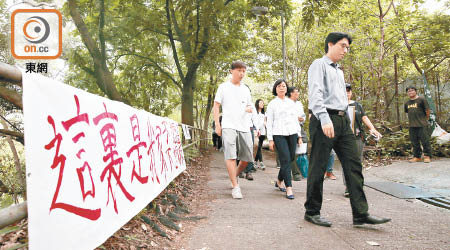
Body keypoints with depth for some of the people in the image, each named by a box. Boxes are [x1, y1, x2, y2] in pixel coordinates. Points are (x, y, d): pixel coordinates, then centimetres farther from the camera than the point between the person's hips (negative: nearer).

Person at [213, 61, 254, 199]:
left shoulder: (245, 89, 17)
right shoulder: (224, 87, 5)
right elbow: (216, 106, 3)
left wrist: (249, 108, -1)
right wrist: (217, 125, -5)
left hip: (244, 127, 5)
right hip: (228, 126, -5)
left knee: (247, 158, 6)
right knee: (231, 155, -16)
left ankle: (234, 176, 31)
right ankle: (235, 187, -14)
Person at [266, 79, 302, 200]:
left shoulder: (291, 103, 16)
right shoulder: (272, 104, 5)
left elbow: (296, 119, 18)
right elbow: (269, 122, 2)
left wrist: (299, 136, 13)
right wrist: (270, 139, -5)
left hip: (292, 134, 4)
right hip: (279, 135, -4)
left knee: (291, 158, 4)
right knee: (285, 159, -12)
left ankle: (279, 181, 26)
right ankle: (289, 188, -10)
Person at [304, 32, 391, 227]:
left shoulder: (339, 71, 26)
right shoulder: (319, 65, 0)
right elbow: (315, 93, -15)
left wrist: (347, 120, 18)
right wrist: (324, 119, -27)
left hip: (342, 120, 8)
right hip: (325, 119, -8)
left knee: (353, 165, 2)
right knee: (318, 167, -2)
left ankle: (361, 214, 4)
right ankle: (312, 212, 9)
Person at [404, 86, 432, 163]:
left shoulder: (421, 99, -4)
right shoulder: (407, 103, 14)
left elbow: (427, 110, -1)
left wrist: (425, 119, 7)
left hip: (422, 125, -6)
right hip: (412, 125, 6)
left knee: (425, 141, -3)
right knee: (414, 142, 9)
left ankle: (427, 156, 5)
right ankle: (417, 157, 17)